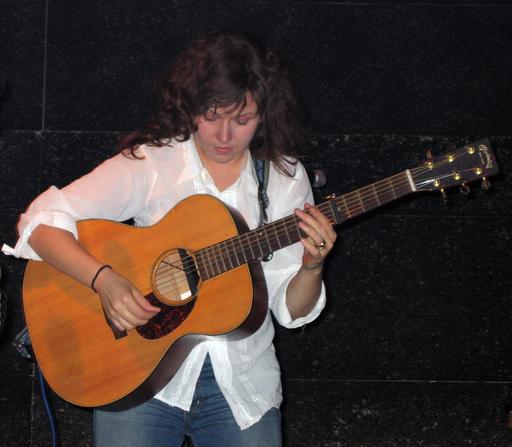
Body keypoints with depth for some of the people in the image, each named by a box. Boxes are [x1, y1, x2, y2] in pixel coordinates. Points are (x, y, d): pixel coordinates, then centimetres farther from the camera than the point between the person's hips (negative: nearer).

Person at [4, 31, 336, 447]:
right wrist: (104, 280, -25)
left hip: (242, 384, 2)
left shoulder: (286, 178, 4)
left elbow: (291, 310, 3)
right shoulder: (150, 163, -5)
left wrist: (312, 267, -18)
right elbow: (41, 221, -11)